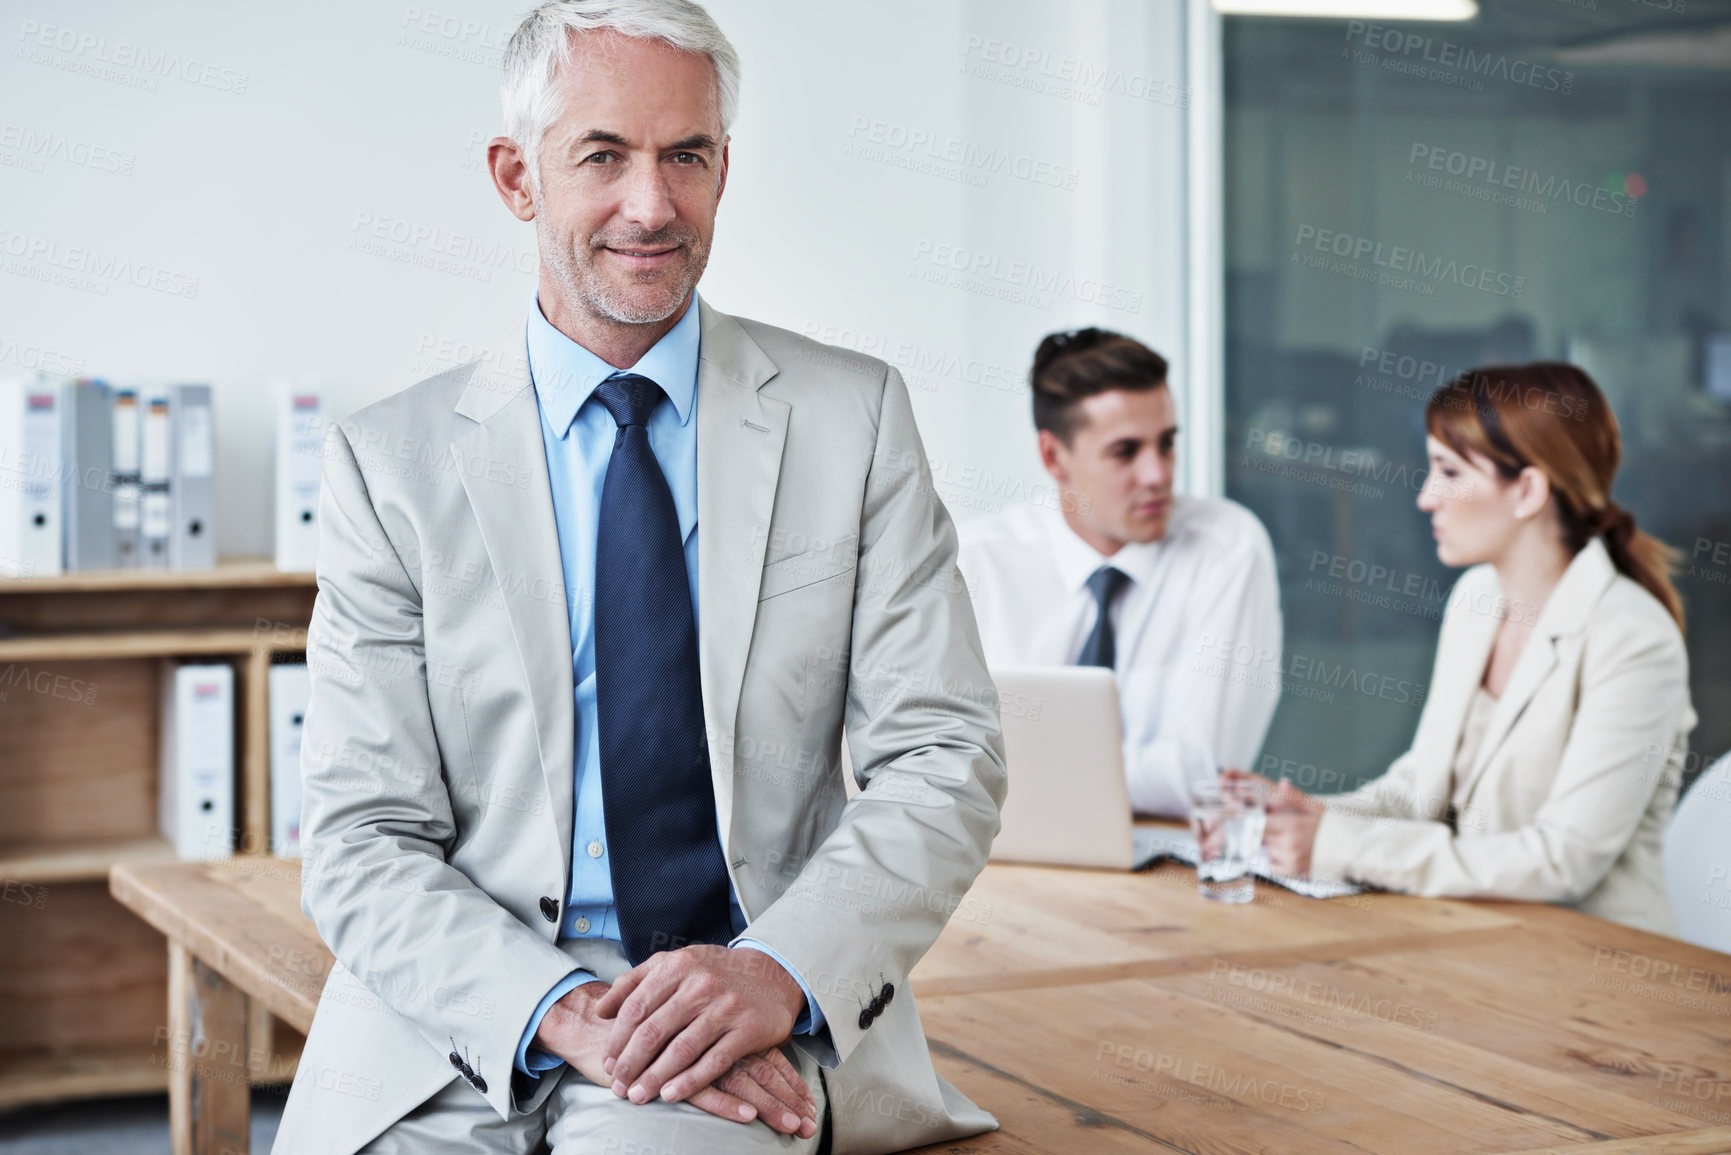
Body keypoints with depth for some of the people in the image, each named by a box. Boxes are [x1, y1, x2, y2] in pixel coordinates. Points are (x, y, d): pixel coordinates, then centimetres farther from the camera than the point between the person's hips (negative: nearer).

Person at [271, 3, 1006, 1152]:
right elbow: (365, 842, -1)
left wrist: (781, 971, -16)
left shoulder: (854, 414, 6)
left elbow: (944, 757, 1)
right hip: (468, 1013, 2)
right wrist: (560, 1007, -19)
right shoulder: (391, 463, 4)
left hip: (763, 1027, -2)